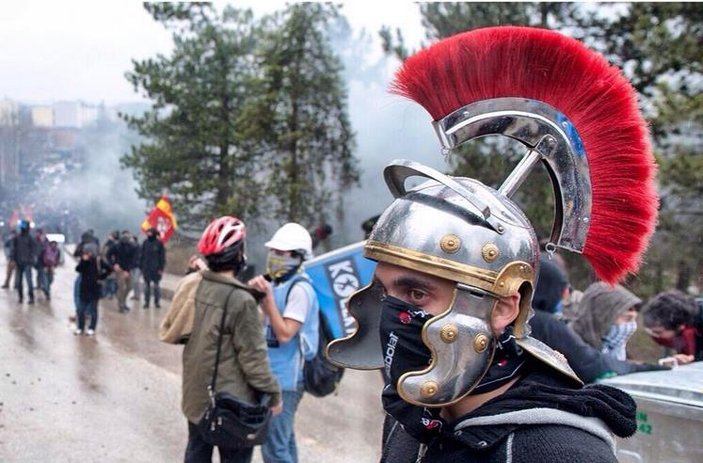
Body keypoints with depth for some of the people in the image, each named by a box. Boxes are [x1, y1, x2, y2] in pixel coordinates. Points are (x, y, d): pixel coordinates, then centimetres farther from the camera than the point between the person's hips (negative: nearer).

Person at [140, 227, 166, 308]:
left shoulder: (159, 243, -5)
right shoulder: (145, 242, 3)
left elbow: (162, 256, -4)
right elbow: (142, 255, 7)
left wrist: (161, 268, -9)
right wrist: (141, 267, 4)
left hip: (156, 268, -3)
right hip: (146, 268, 3)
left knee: (156, 285, 3)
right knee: (146, 285, 7)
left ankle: (157, 302, 11)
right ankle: (146, 302, 13)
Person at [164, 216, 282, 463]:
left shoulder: (189, 284, -5)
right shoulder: (241, 300, -24)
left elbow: (171, 331, 6)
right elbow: (252, 357, -19)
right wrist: (273, 393, -8)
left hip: (196, 393, 7)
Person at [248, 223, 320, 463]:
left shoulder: (300, 289, -19)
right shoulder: (277, 283, 8)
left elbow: (284, 334, -22)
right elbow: (267, 324, 12)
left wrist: (268, 296, -24)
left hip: (284, 379, -9)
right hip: (275, 376, 9)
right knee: (283, 441, 20)